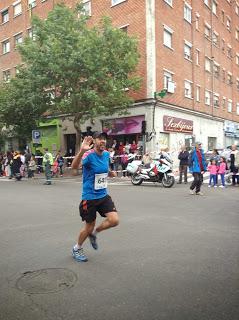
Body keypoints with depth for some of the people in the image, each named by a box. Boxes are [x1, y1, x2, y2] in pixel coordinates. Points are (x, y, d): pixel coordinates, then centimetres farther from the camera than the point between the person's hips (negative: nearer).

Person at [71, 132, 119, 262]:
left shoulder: (106, 154, 3)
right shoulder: (89, 154, -18)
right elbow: (74, 166, -38)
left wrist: (110, 173, 1)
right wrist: (82, 151, -54)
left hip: (103, 195, 5)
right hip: (89, 197, -5)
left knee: (114, 220, -10)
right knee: (89, 227, 7)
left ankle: (94, 233, 21)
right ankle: (77, 249, 36)